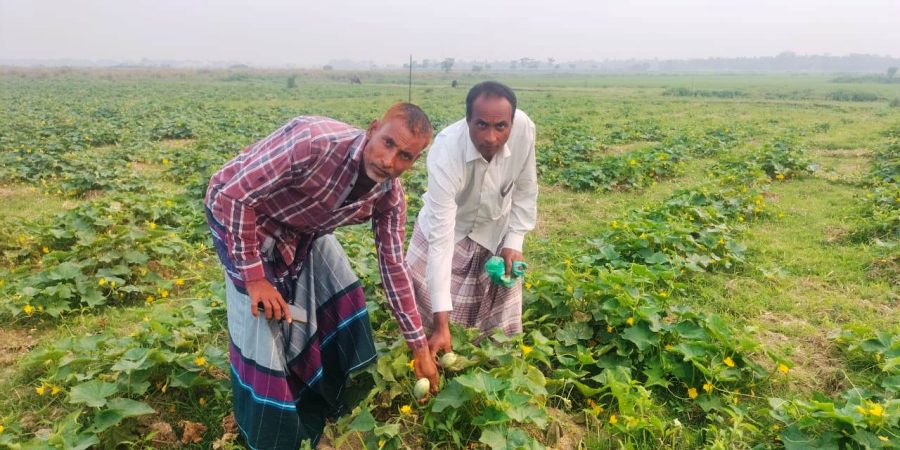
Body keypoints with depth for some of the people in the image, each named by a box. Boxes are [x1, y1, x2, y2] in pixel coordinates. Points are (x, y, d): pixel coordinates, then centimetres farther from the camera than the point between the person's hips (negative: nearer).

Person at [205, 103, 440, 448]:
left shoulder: (389, 196, -19)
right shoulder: (312, 141, -41)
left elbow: (393, 267, -7)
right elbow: (233, 195, -32)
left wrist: (420, 347, -4)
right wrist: (254, 277, -27)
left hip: (303, 227, 6)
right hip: (237, 213, -6)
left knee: (340, 296, 5)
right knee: (265, 324, -9)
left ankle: (330, 399, 31)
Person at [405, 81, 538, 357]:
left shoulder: (524, 129, -29)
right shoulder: (446, 153, -39)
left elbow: (525, 189, -8)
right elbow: (441, 238, -41)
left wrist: (514, 241, -14)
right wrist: (441, 323, -41)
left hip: (496, 230, 3)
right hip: (447, 229, -2)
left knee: (499, 320, 9)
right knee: (426, 314, -1)